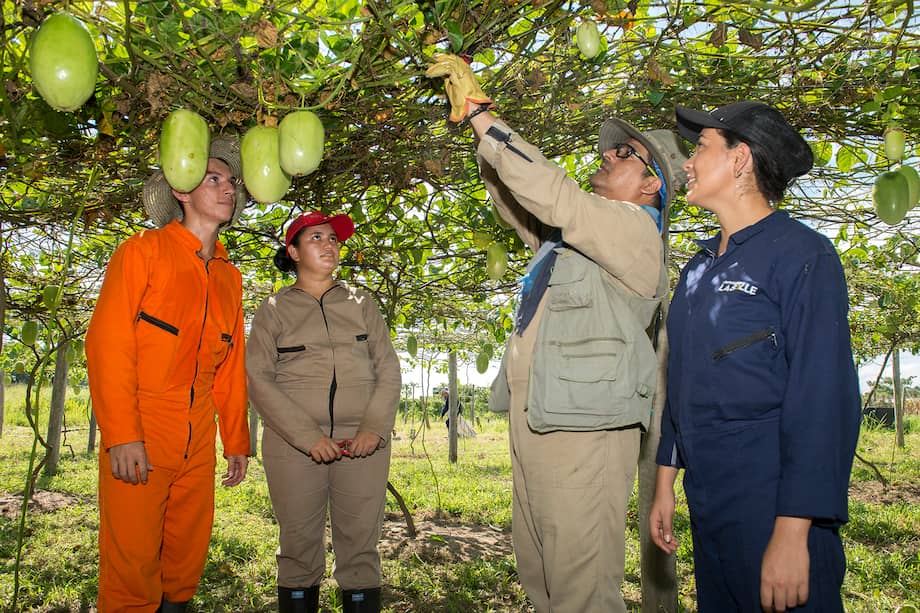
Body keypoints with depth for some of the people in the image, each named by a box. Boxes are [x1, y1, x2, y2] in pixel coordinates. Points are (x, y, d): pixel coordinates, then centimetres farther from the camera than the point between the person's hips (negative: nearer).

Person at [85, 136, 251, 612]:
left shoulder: (229, 276, 14)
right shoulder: (143, 252, -2)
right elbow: (107, 343, -10)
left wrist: (236, 440, 14)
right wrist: (121, 435, -17)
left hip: (198, 441, 5)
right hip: (139, 438, -5)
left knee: (188, 554, 12)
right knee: (132, 560, -1)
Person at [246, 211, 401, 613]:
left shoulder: (361, 304, 14)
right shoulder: (274, 309, 9)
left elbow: (389, 369, 10)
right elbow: (259, 380, -1)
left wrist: (375, 428, -6)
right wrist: (308, 436, -12)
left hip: (363, 442, 1)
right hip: (294, 444, -1)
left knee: (360, 546, 1)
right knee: (299, 546, 3)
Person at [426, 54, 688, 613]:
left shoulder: (634, 229, -6)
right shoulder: (570, 231, 19)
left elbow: (547, 190, -18)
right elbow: (512, 195, 26)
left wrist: (480, 113, -10)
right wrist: (473, 113, 17)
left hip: (583, 424, -9)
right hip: (536, 419, 9)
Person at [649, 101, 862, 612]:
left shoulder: (801, 255, -10)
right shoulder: (698, 268, 12)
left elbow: (824, 400, -17)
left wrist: (793, 532, -21)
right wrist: (665, 482, 14)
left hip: (773, 508, -7)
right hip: (704, 503, 7)